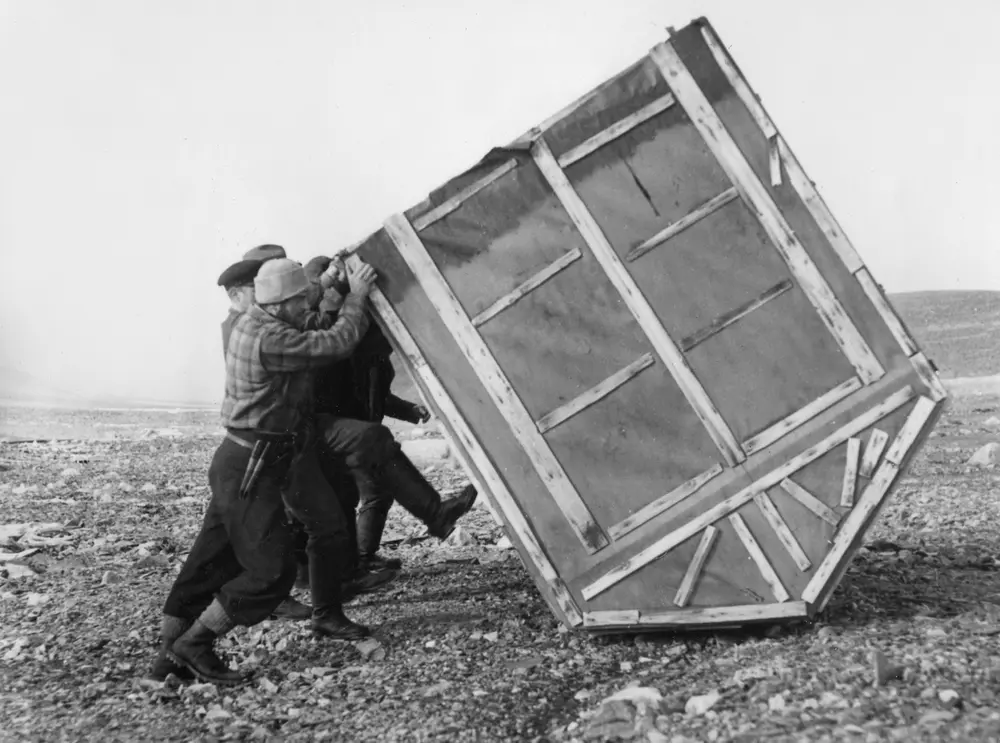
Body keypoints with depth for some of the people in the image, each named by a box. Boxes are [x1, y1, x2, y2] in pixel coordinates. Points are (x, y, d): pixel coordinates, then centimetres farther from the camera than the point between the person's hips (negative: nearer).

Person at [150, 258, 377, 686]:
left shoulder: (251, 322, 9)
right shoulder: (268, 339, -22)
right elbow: (337, 343, -19)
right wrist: (356, 297, -3)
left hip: (240, 462, 10)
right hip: (250, 468, -10)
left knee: (211, 559, 13)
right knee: (272, 569, -7)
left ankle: (170, 650, 19)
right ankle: (193, 645, -1)